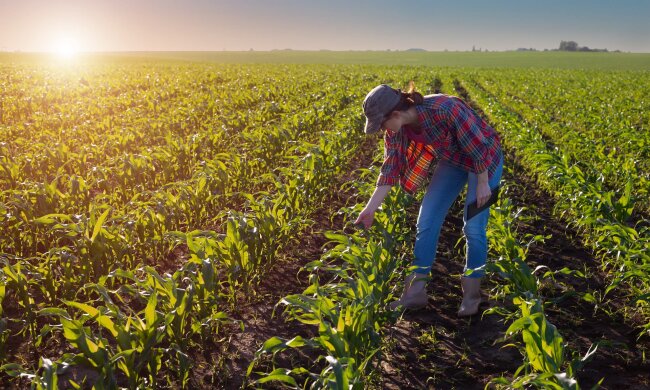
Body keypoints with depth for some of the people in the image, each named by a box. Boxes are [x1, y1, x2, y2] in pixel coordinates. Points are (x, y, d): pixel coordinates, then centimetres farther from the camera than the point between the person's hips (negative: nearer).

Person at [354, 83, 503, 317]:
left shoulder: (443, 109, -36)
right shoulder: (396, 130, -16)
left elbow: (477, 143, -26)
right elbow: (390, 169, -12)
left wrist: (483, 183, -19)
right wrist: (370, 209, -15)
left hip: (484, 159, -6)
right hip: (452, 161, 6)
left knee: (473, 228, -7)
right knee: (426, 221, -2)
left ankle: (471, 295, 12)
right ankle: (415, 292, 5)